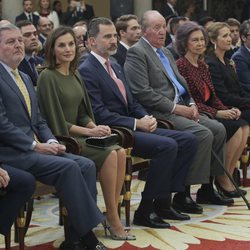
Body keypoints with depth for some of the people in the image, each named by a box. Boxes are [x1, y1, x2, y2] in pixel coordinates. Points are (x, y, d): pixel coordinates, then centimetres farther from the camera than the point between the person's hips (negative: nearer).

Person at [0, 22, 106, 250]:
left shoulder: (25, 78, 20)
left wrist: (50, 141, 0)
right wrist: (36, 145, -16)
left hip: (34, 148, 8)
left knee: (86, 165, -13)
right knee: (68, 167, -26)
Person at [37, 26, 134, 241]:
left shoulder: (75, 75, 13)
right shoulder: (48, 77, -10)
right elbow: (54, 120, -14)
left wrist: (96, 128, -5)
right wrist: (89, 132, -15)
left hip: (78, 133, 7)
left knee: (120, 152, -17)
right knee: (109, 155, -25)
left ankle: (113, 214, -14)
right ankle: (113, 221, -16)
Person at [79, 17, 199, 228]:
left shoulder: (116, 67, 21)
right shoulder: (87, 71, -10)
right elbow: (99, 114, -17)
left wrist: (147, 118, 1)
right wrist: (136, 123, -17)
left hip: (133, 127, 9)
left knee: (188, 140, -2)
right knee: (168, 146, -27)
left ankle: (163, 202, 1)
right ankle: (144, 211, -17)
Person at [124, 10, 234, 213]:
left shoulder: (166, 52, 22)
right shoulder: (136, 53, -8)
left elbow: (180, 83, 26)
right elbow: (143, 93, -17)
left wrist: (191, 104, 6)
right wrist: (176, 107, -16)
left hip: (180, 109, 9)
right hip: (159, 114, -9)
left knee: (218, 129, -3)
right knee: (203, 134, -24)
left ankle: (207, 189, 6)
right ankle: (183, 194, -16)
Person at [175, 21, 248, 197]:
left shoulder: (202, 65, 17)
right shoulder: (181, 66, -9)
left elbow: (212, 96, 16)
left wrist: (229, 110, -3)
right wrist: (218, 113, -19)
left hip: (209, 115, 8)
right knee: (235, 129, -21)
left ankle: (228, 175, -6)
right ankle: (222, 179, -7)